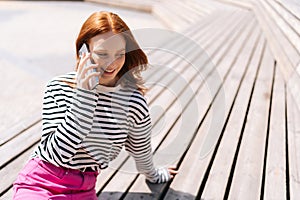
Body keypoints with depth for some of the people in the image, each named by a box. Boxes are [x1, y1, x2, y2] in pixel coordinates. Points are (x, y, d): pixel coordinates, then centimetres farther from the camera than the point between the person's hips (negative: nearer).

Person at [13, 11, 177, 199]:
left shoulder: (134, 101, -8)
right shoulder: (59, 88, -10)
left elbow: (141, 152, 11)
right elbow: (58, 153, -19)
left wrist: (154, 175, 29)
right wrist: (84, 94, -23)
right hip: (41, 182, -2)